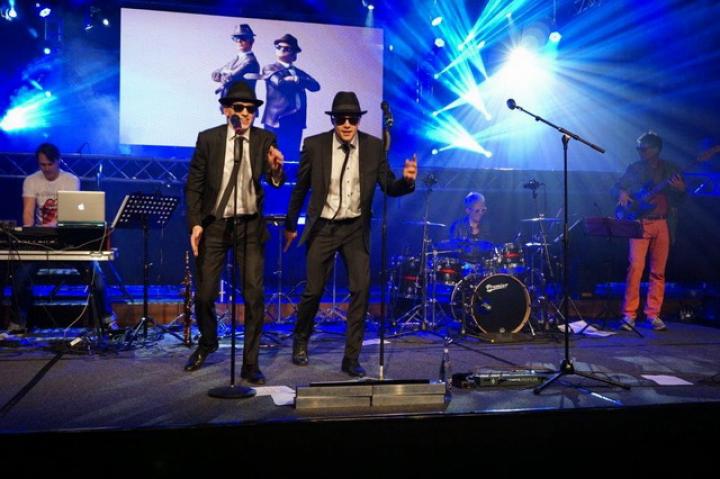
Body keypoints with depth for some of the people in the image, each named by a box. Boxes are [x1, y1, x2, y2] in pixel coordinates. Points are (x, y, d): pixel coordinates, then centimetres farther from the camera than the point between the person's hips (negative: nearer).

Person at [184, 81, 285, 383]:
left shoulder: (265, 140, 0)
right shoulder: (208, 139, -1)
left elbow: (275, 183, -8)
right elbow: (193, 185, 2)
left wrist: (276, 169, -30)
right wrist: (195, 223, -7)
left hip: (250, 225, 0)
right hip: (214, 223, 0)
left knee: (254, 296, -3)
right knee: (205, 294, 5)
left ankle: (250, 363, 9)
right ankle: (207, 343, 35)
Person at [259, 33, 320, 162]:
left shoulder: (299, 72, 20)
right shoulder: (270, 68, 6)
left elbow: (315, 86, 3)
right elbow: (280, 83, -14)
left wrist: (295, 79, -9)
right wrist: (301, 82, -1)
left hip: (296, 120, 5)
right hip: (277, 119, -5)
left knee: (292, 158, 5)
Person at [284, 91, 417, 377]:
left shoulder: (374, 146, -4)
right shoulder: (314, 145, -6)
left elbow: (389, 187, -3)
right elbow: (300, 188, 4)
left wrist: (407, 180, -26)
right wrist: (290, 225, 11)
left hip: (356, 228, 1)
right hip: (323, 227, -1)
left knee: (361, 289, -9)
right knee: (313, 291, 4)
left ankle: (351, 358, 5)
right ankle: (300, 341, 33)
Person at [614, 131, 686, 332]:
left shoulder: (670, 169, 10)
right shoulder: (634, 168, 8)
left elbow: (680, 197, 10)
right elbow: (618, 186, 11)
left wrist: (680, 189, -12)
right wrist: (622, 193, -11)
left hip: (663, 223, 2)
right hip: (640, 223, -2)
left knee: (658, 271, 4)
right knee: (635, 267, -12)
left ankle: (653, 314, 11)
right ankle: (629, 315, -9)